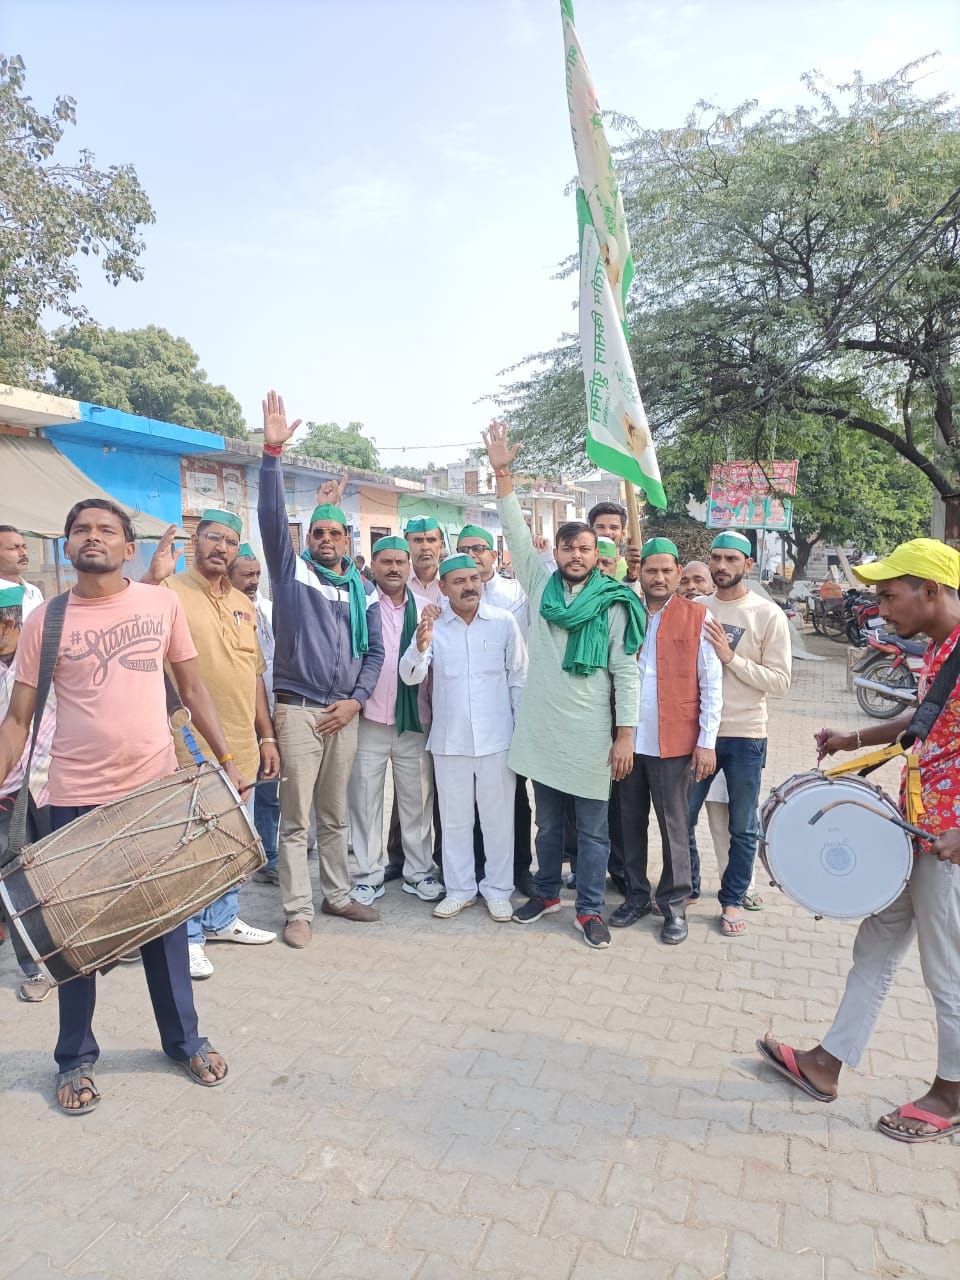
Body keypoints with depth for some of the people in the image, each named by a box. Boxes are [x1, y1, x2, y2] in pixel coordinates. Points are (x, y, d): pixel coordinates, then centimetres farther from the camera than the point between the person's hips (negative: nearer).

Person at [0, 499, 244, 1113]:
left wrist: (227, 758, 0)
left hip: (158, 789, 1)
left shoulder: (163, 603, 0)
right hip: (76, 799, 0)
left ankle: (185, 1039, 33)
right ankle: (76, 1059, 32)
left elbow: (192, 686, 6)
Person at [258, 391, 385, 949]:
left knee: (335, 815, 16)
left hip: (345, 712, 4)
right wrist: (273, 452, -24)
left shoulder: (364, 591, 10)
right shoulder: (292, 570, 0)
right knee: (296, 818, 2)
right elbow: (272, 516, -14)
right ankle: (299, 911, 13)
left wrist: (356, 700, -4)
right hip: (299, 709, -4)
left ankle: (338, 895, 30)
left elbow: (375, 651, 10)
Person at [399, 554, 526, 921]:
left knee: (498, 818, 10)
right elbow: (410, 676, -9)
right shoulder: (433, 624, -1)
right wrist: (421, 643, -29)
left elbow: (519, 679, 1)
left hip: (496, 738, -1)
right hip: (449, 740, 1)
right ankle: (459, 889, 27)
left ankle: (498, 890, 25)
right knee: (454, 819, 13)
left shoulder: (504, 622, -4)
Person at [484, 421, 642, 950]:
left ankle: (589, 909, 24)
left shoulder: (614, 605, -4)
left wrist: (626, 734, -8)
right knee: (547, 823, 19)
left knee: (593, 830, 9)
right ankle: (546, 892, 37)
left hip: (590, 736, -3)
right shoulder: (540, 585, 3)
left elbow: (626, 674, -4)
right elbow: (516, 532, -1)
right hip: (541, 728, 3)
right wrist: (502, 474, -9)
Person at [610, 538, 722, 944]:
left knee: (673, 827, 7)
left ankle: (674, 903, 23)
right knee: (632, 822, 14)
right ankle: (636, 895, 29)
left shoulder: (697, 617, -3)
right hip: (628, 740, 3)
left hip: (674, 742, -3)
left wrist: (706, 741, -7)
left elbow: (712, 683, -3)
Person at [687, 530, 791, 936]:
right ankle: (687, 887, 32)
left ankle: (733, 900, 29)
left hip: (744, 737, -2)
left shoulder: (768, 615, -7)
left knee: (742, 828, 11)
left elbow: (780, 682, -11)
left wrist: (730, 657, -20)